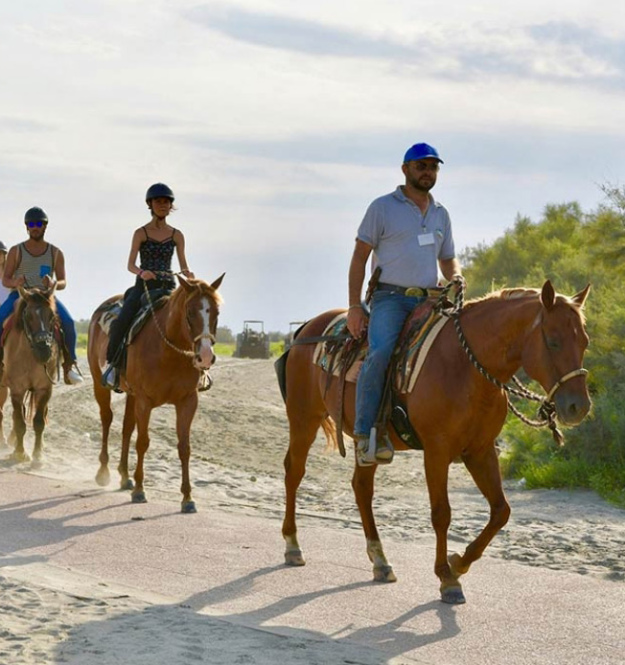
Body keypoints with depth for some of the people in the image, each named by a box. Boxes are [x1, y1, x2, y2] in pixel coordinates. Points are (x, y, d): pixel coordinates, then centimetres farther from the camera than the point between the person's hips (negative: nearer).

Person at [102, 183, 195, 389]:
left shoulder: (176, 235, 10)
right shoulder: (141, 233, 3)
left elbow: (184, 266, 9)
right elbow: (130, 264, -3)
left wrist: (188, 274, -15)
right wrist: (141, 272, -25)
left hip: (168, 287, 2)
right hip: (144, 286, -2)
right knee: (121, 322, -26)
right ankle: (112, 363, -9)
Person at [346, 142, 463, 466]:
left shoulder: (440, 214, 19)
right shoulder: (382, 207, 3)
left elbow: (448, 261, 26)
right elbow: (359, 257, 0)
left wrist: (456, 279, 1)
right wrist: (354, 306, -9)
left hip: (429, 300, 6)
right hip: (390, 297, -6)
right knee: (380, 353, -31)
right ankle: (366, 434, -28)